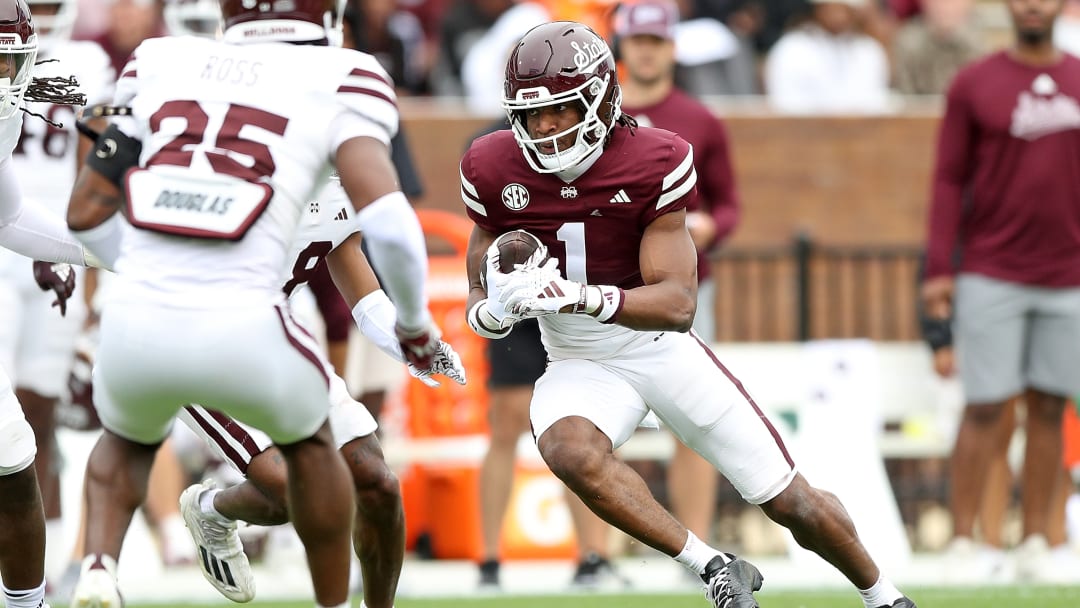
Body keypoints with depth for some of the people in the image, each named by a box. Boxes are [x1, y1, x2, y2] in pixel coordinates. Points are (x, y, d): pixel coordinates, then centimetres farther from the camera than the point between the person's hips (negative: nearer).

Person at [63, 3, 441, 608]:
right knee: (308, 439, 33)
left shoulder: (158, 65, 17)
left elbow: (86, 212, 21)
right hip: (241, 331, -2)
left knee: (129, 439, 36)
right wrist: (415, 321, 12)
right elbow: (387, 222, -6)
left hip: (136, 325, 2)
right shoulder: (337, 82, 7)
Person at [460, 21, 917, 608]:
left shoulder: (652, 163, -19)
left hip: (663, 349, -1)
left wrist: (584, 297, -41)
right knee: (569, 450, -36)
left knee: (791, 503, 3)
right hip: (580, 366, 1)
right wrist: (498, 308, -28)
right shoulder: (494, 172, -12)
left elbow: (677, 305, -23)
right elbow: (480, 301, -2)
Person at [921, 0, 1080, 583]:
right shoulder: (974, 84, 1)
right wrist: (938, 269, -6)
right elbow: (949, 181, 0)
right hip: (990, 277, -3)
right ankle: (961, 545, -1)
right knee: (984, 408, -4)